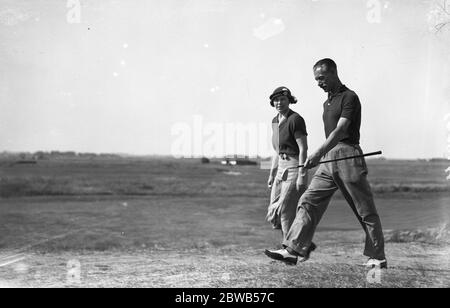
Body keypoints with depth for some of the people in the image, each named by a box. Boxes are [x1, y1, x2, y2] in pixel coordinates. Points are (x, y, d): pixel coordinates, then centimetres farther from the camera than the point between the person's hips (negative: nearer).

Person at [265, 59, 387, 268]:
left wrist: (319, 153, -32)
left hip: (348, 156, -8)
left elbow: (340, 130, -21)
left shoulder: (349, 97, -8)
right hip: (329, 160, 9)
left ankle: (377, 257, 11)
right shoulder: (327, 102, 19)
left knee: (365, 210, 0)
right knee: (308, 202, -3)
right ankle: (293, 250, -7)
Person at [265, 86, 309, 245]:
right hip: (281, 168, 9)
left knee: (284, 212, -11)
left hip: (294, 167, -9)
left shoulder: (295, 119, -12)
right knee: (273, 214, 7)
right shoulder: (275, 121, 14)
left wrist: (302, 176, -21)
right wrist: (272, 174, 19)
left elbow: (303, 149, -16)